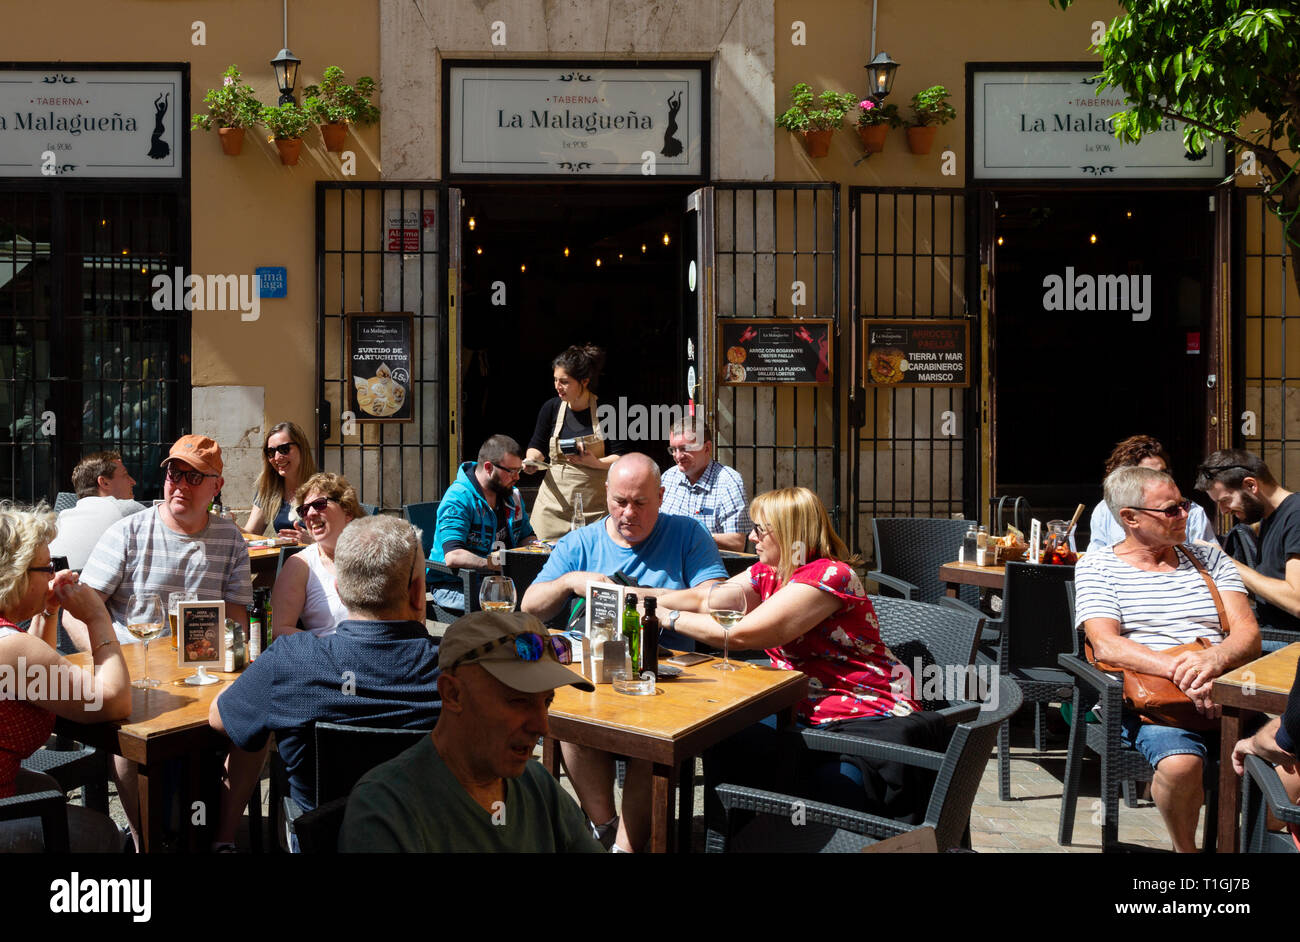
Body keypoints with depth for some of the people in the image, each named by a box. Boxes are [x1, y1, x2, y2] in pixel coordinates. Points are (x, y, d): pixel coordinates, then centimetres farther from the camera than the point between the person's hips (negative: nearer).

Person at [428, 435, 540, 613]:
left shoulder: (512, 495, 10)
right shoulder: (458, 499, -16)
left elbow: (525, 536, 25)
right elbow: (453, 557, -28)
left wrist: (536, 545, -1)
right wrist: (502, 565, -34)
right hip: (453, 585, -7)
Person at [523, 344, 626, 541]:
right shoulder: (551, 408, 3)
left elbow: (620, 458, -5)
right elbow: (537, 446, 14)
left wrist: (594, 462, -20)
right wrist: (532, 459, -7)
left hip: (594, 505, -3)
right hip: (553, 502, 3)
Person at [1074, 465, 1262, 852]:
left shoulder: (1209, 557, 19)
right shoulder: (1097, 566, 7)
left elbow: (1248, 634, 8)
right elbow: (1106, 646, -7)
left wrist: (1215, 658, -16)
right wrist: (1181, 671, -22)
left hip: (1225, 688, 3)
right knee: (1180, 763, -34)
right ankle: (1185, 849, -5)